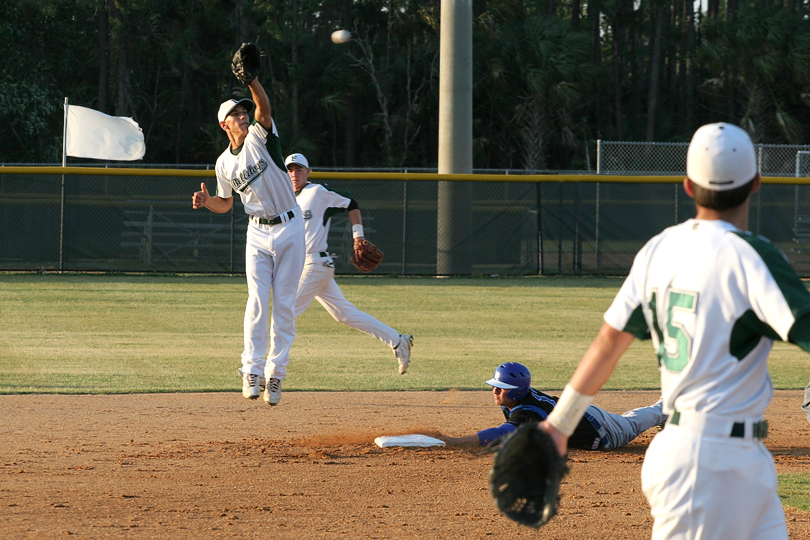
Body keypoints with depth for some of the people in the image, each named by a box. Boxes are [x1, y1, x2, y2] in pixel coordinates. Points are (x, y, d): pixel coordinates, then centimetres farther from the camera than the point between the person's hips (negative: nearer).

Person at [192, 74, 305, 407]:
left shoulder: (260, 136, -5)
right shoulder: (224, 162, 6)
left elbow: (264, 107, -25)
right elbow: (225, 203, 16)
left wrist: (253, 81, -44)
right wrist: (206, 202, -7)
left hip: (289, 229, -2)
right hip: (258, 232, 2)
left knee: (284, 303, 0)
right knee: (258, 300, -9)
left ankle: (276, 372, 6)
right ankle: (252, 370, -8)